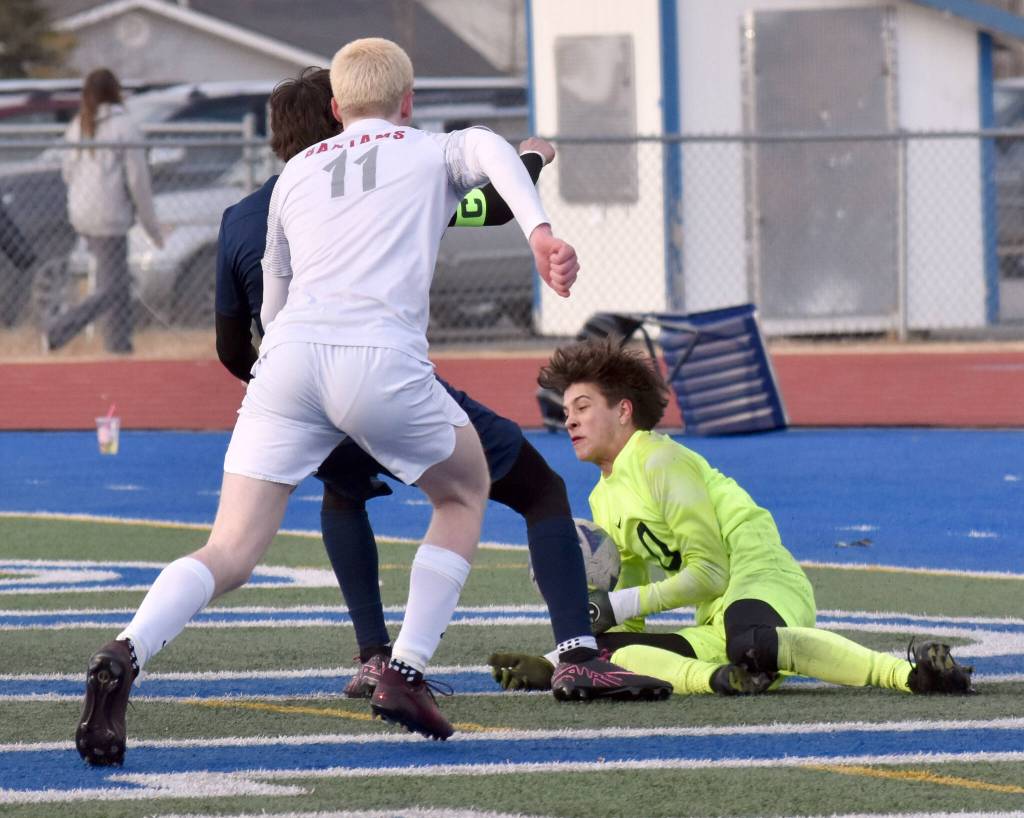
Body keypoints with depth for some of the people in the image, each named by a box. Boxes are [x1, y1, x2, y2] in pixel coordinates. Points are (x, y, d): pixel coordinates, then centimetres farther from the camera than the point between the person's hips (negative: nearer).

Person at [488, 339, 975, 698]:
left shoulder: (661, 460, -2)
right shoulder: (603, 501, 24)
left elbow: (711, 572, -7)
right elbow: (628, 615, 28)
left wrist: (617, 606, -8)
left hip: (764, 582, -8)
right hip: (715, 628, 8)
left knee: (749, 641, -45)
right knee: (608, 650, -16)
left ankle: (913, 672, -47)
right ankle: (722, 678, -37)